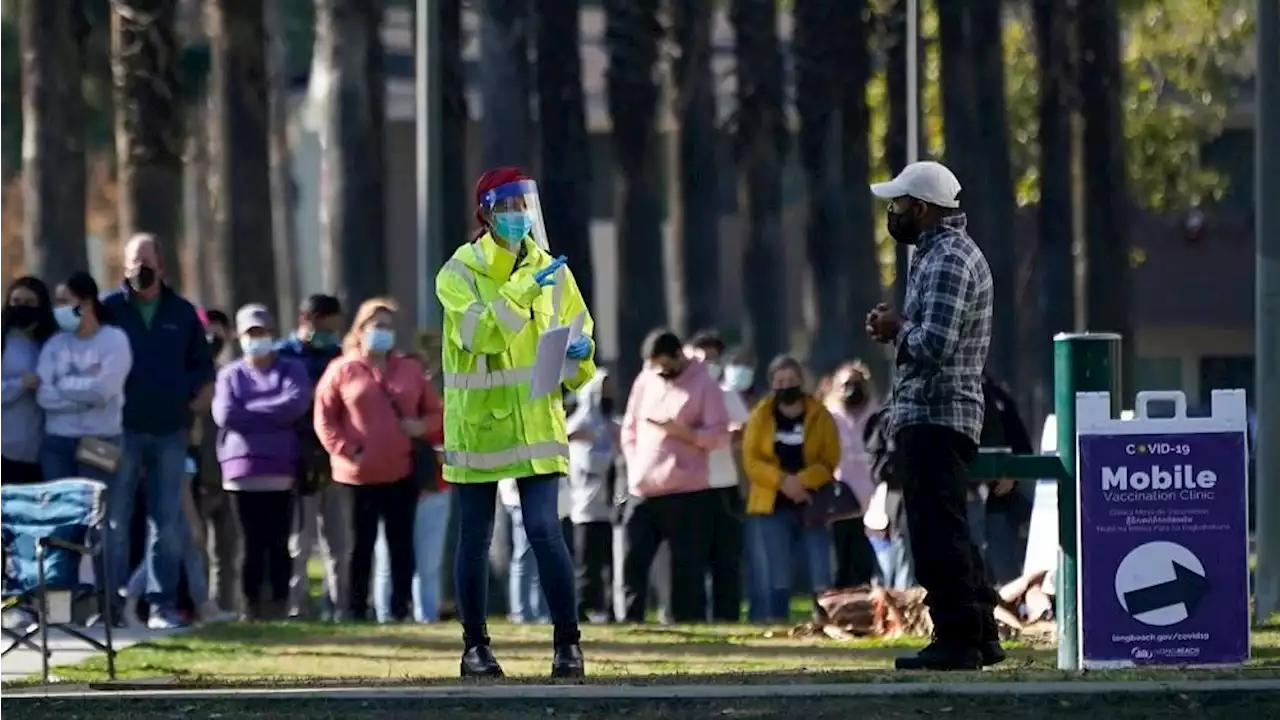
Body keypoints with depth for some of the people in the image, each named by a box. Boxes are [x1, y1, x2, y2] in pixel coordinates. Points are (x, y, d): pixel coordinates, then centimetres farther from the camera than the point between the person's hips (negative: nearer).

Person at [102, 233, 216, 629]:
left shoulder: (182, 313, 9)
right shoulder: (108, 309, 2)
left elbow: (203, 363, 17)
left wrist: (199, 398, 1)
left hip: (171, 432, 2)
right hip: (122, 429, -2)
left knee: (167, 522, 2)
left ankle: (163, 603, 5)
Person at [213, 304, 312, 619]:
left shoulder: (292, 370, 10)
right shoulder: (230, 375, 11)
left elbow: (297, 403, -10)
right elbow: (225, 414, -6)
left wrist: (249, 411, -7)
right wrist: (273, 413, -5)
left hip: (280, 469, 0)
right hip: (242, 469, 0)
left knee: (278, 542, -1)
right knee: (252, 543, 0)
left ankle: (279, 607, 1)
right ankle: (251, 608, 2)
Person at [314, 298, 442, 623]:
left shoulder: (411, 369, 10)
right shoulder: (342, 370, 0)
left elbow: (435, 412, 13)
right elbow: (324, 419, -2)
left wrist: (422, 428, -8)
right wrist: (345, 450, -12)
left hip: (403, 472, 3)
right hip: (359, 474, -3)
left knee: (401, 543, 4)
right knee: (362, 544, 2)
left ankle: (400, 608, 8)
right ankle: (356, 610, 7)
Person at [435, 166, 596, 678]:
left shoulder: (551, 271, 7)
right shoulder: (460, 273, -4)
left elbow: (579, 338, 16)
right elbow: (478, 332, -21)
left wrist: (579, 353, -7)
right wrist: (523, 290, -28)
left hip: (536, 421, 1)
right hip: (476, 421, -1)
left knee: (544, 529, -11)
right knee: (475, 538, 5)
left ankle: (567, 641, -4)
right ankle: (475, 645, 16)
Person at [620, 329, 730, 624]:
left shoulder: (704, 385, -3)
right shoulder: (644, 382, 13)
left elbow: (720, 436, -8)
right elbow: (629, 429, 19)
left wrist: (682, 432, -20)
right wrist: (635, 466, 5)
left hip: (686, 492, -5)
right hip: (642, 491, 5)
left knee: (687, 567, -3)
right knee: (633, 561, 3)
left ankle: (688, 623, -1)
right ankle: (631, 622, 7)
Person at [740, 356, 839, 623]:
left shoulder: (820, 416, 3)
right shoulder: (760, 416, 5)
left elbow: (830, 462, -5)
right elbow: (751, 461, -3)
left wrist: (802, 480, -22)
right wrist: (782, 481, -19)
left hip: (813, 505, 0)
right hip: (772, 507, 0)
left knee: (821, 579, -5)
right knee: (777, 580, -2)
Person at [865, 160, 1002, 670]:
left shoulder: (947, 261, -15)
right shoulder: (945, 252, 19)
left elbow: (934, 344, -24)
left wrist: (898, 329, -6)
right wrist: (900, 328, 8)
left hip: (935, 417, -11)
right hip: (931, 413, 11)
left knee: (936, 532, -10)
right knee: (945, 530, 15)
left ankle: (958, 641, -10)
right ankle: (980, 635, 19)